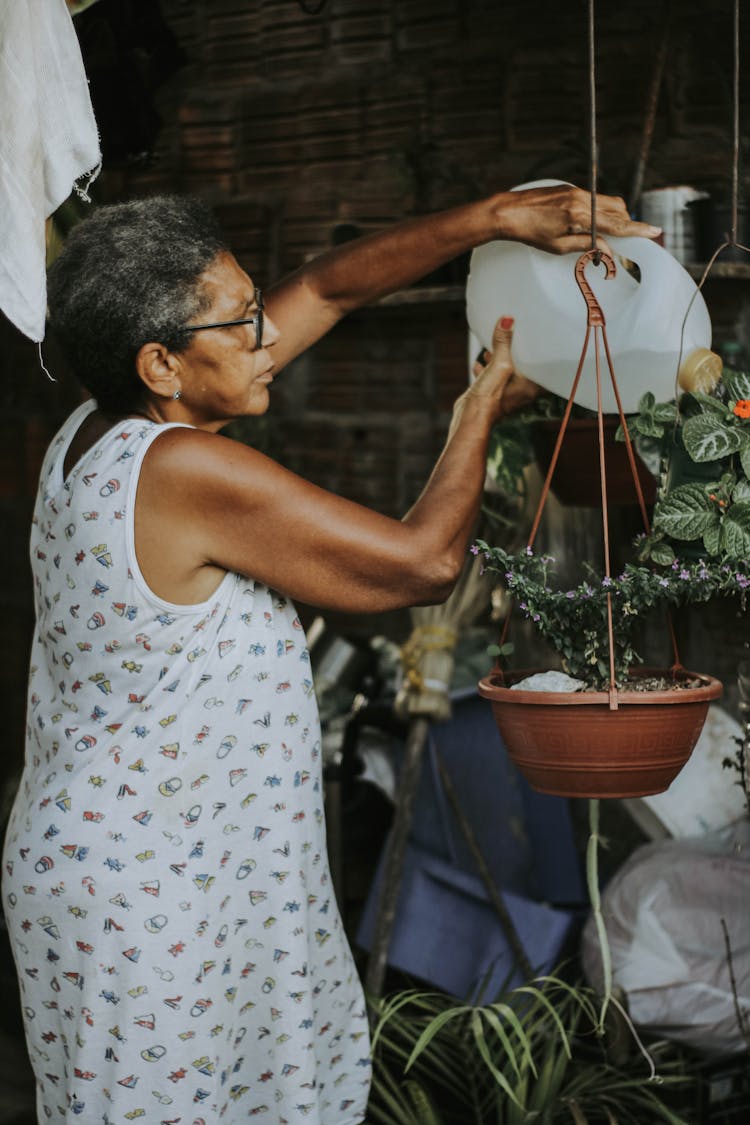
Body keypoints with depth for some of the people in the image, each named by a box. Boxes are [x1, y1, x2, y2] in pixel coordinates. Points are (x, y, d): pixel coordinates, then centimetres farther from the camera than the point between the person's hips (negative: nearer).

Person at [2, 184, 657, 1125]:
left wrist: (492, 218, 1)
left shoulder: (100, 430, 0)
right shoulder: (187, 472, -27)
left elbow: (328, 286, 6)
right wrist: (482, 407, -4)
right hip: (145, 907, -9)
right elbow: (426, 561, -19)